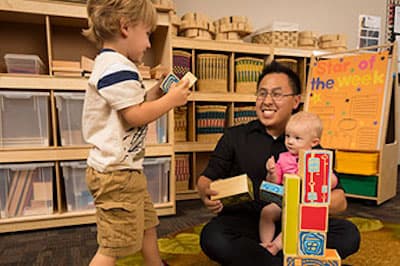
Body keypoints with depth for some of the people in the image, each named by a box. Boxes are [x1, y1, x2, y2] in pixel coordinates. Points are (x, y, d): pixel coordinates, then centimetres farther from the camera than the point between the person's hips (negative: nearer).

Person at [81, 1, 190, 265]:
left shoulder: (112, 65, 16)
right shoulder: (117, 67, -18)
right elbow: (136, 116, -23)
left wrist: (159, 91, 13)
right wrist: (171, 99, -11)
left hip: (126, 169, 11)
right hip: (117, 172, -11)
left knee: (147, 226, 26)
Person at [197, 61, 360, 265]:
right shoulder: (234, 137, 6)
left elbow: (340, 200, 3)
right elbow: (206, 178, 5)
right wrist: (206, 193, -21)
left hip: (292, 224, 2)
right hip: (242, 223, -1)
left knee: (349, 234, -21)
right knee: (212, 237, -32)